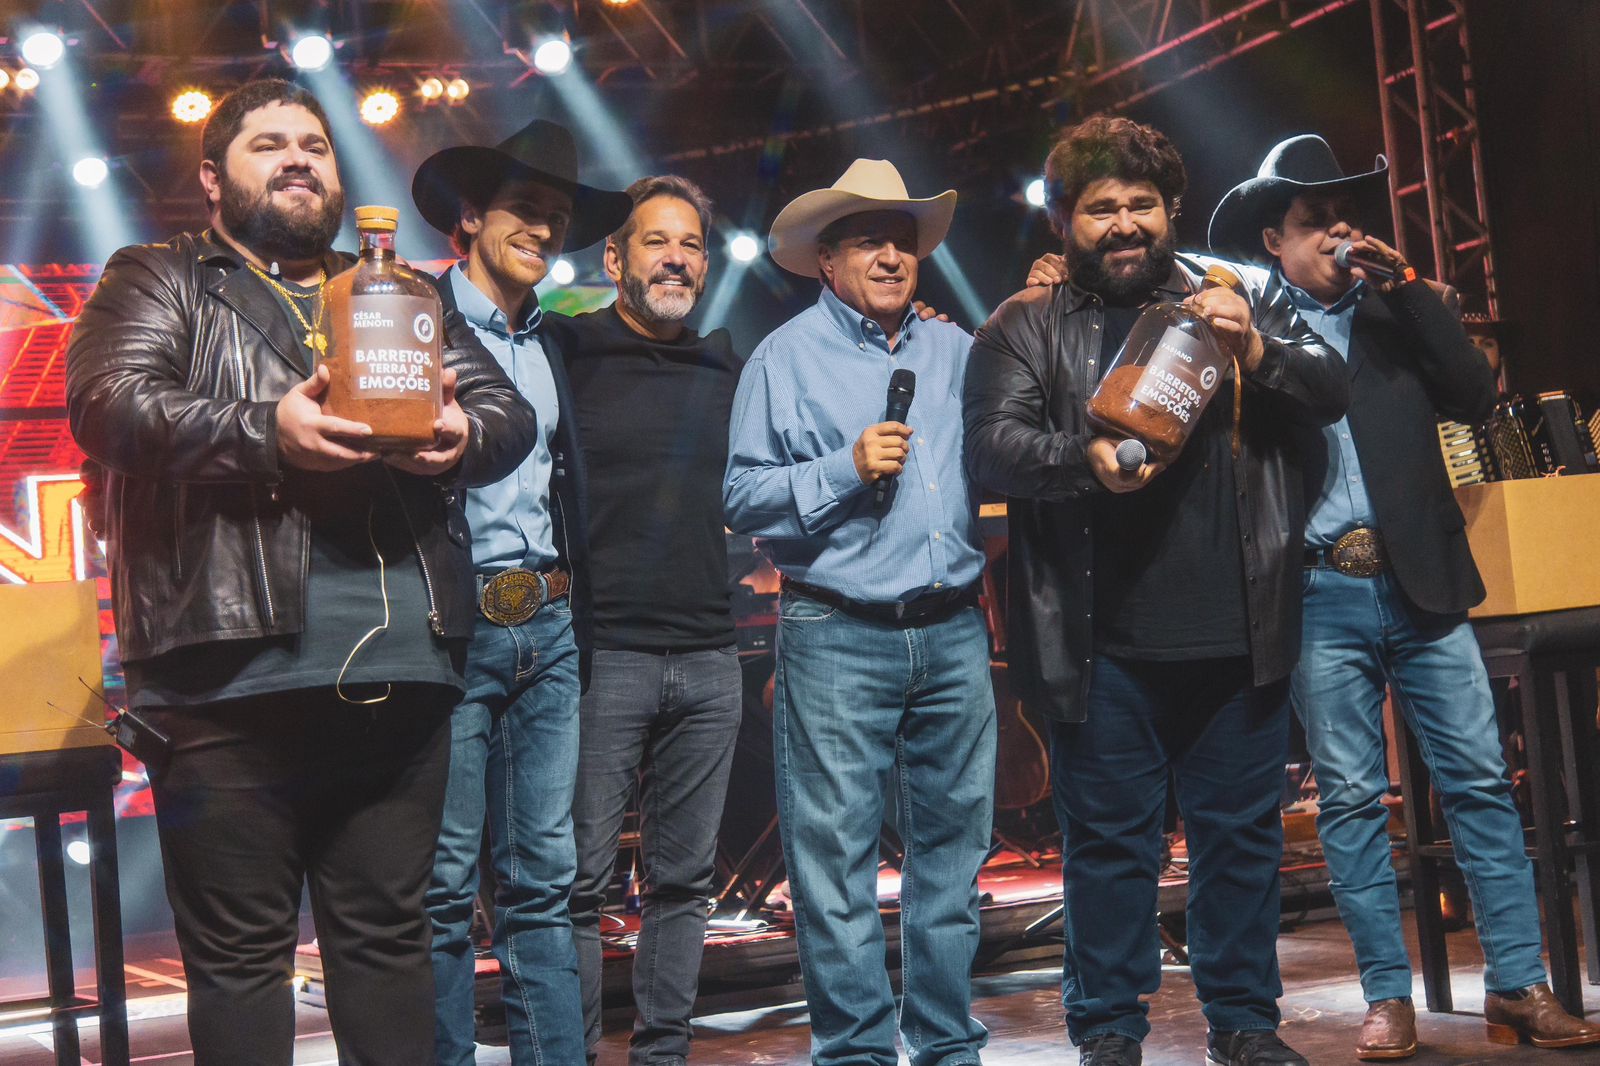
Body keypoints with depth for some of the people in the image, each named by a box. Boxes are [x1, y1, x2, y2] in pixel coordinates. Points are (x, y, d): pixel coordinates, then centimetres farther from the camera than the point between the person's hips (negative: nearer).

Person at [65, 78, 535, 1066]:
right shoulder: (159, 283, 12)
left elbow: (512, 411, 17)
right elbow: (112, 402, -5)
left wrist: (464, 434, -7)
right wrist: (263, 429, -20)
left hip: (403, 664, 4)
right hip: (235, 666, -4)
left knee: (389, 937, 9)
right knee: (240, 950, 0)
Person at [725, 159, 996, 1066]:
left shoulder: (955, 351, 15)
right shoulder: (788, 355, 2)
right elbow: (745, 495, -3)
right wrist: (847, 469, -14)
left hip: (953, 633, 4)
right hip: (839, 639, -4)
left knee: (954, 844, 9)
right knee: (837, 855, -3)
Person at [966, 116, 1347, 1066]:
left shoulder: (1242, 293, 11)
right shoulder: (1026, 327, 6)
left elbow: (1333, 392, 6)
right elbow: (993, 445, -7)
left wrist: (1258, 353, -13)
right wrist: (1085, 458, -25)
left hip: (1238, 632, 2)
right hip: (1103, 641, -2)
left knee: (1242, 833, 10)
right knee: (1110, 840, 6)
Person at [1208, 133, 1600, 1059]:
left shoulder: (1395, 313, 14)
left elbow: (1475, 397, -1)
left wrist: (1407, 284, -3)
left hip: (1424, 583, 3)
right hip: (1323, 594, -2)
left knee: (1480, 782, 0)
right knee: (1352, 800, 1)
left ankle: (1519, 986, 6)